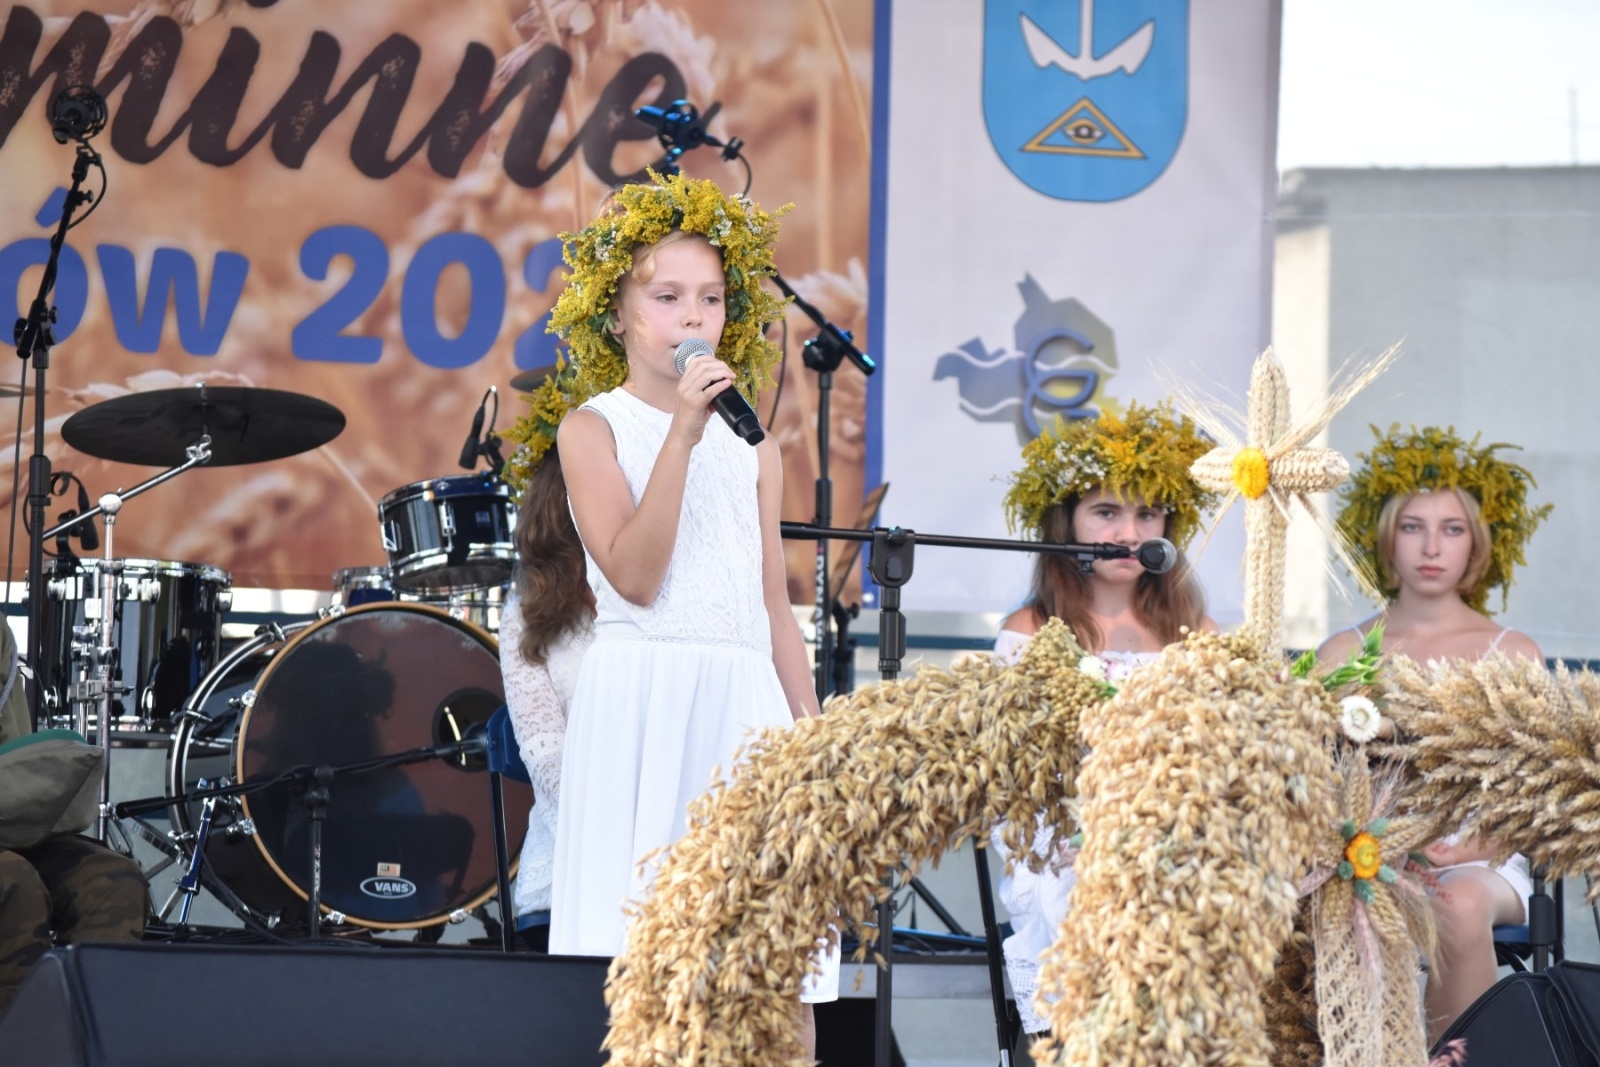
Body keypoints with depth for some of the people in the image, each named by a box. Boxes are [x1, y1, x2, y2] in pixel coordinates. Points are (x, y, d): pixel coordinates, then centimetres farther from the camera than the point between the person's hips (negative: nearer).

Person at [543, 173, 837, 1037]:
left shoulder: (752, 445, 15)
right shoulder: (595, 429, 1)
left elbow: (775, 609, 16)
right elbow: (636, 578, -13)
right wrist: (683, 434, -15)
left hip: (748, 702, 4)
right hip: (641, 700, -4)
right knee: (638, 955, -6)